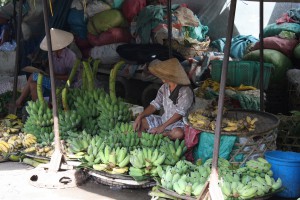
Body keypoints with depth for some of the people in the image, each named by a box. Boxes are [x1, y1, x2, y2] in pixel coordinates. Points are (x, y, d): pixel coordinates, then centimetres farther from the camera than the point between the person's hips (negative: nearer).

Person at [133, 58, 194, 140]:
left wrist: (162, 127, -30)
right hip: (163, 120, 7)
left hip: (178, 123, -7)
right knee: (140, 122, -6)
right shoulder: (164, 87, 4)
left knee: (179, 133, -40)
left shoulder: (185, 91, -18)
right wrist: (139, 117, -9)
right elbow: (155, 105, 5)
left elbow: (180, 113, -24)